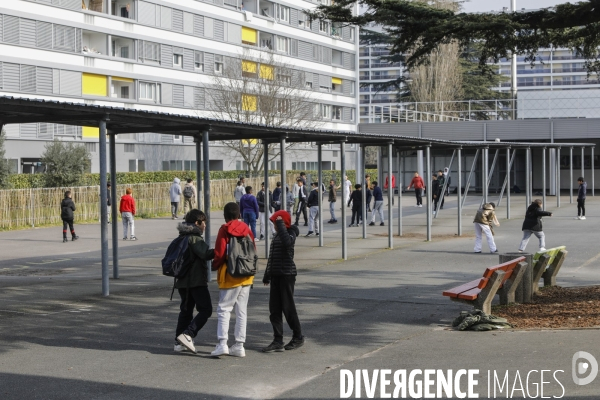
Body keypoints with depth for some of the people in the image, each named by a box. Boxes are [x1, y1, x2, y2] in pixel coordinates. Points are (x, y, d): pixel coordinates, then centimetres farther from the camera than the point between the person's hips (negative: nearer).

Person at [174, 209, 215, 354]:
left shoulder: (182, 238, 17)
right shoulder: (194, 238, -13)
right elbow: (206, 254, -24)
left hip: (183, 281, 9)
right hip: (196, 281, -9)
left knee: (186, 310, 13)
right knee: (205, 310, -6)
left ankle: (179, 342, 11)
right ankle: (187, 335, -17)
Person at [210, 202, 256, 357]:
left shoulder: (224, 230, -9)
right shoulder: (246, 229, 7)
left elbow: (219, 253, -12)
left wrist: (215, 266, 7)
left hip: (230, 276, -5)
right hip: (246, 277, 5)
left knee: (223, 309, -1)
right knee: (242, 311, 9)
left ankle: (222, 343, -12)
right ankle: (239, 346, 10)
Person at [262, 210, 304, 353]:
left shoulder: (291, 233, -8)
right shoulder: (277, 236, 17)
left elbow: (287, 242, -34)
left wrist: (281, 224, -24)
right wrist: (267, 275, 24)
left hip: (287, 275, -8)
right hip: (276, 275, 8)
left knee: (288, 307, -2)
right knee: (274, 309, 4)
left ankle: (298, 337, 13)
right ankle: (278, 341, 6)